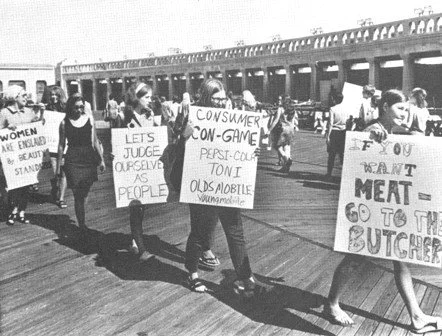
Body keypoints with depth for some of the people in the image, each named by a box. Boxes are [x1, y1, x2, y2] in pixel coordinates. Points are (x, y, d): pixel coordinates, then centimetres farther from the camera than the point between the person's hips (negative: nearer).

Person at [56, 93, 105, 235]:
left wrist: (101, 159, 9)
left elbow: (95, 141, 10)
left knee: (84, 193, 9)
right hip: (72, 160, -2)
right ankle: (82, 225, 1)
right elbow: (61, 145, 4)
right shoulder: (65, 123, 0)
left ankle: (81, 222, 29)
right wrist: (58, 165, 4)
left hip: (89, 159, 2)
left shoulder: (89, 119, 5)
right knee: (78, 195, -4)